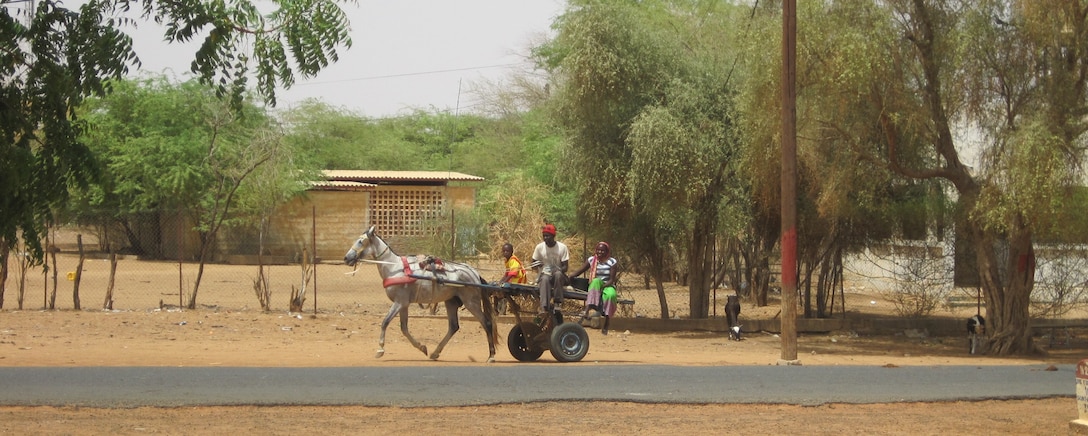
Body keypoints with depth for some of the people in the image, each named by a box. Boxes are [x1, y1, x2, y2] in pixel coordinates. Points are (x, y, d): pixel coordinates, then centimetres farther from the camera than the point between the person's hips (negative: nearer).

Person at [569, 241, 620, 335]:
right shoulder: (591, 260, 5)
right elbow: (578, 272, 3)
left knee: (610, 294, -38)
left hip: (608, 286, -1)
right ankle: (587, 311, -53)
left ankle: (606, 323, -33)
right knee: (596, 281, -36)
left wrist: (602, 286, -25)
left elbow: (612, 280, -9)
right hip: (594, 286, 1)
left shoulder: (612, 262, -3)